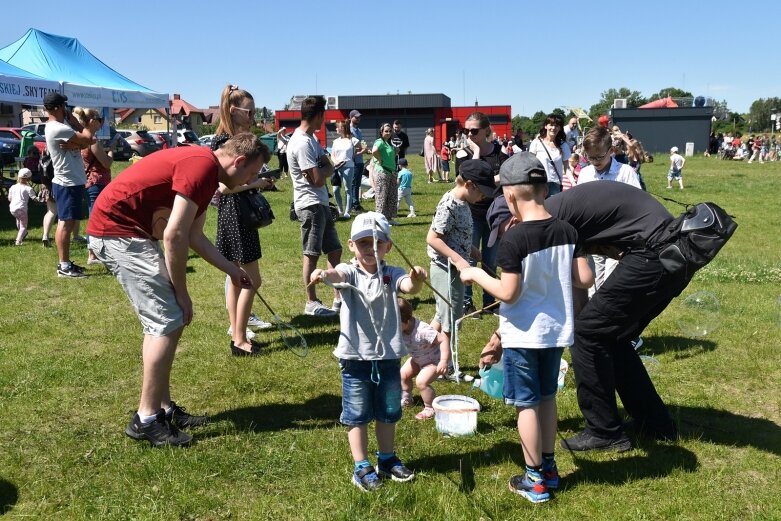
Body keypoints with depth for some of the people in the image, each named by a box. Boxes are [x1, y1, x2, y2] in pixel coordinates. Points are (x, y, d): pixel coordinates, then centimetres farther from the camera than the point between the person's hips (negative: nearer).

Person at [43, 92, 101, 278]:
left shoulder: (60, 126, 14)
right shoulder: (57, 129, -18)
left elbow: (84, 140, 5)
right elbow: (86, 139, -18)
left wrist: (73, 145, -17)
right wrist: (92, 127, 4)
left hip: (72, 182, 10)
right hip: (67, 184, -10)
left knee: (70, 223, 14)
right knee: (65, 223, -8)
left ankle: (66, 262, 21)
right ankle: (64, 266, -6)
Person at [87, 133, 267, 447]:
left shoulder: (205, 172, 13)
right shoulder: (203, 166, -18)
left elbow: (194, 236, 21)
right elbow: (174, 236, -21)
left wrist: (232, 270, 24)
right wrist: (181, 293, -11)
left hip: (131, 230, 11)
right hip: (117, 230, -11)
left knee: (164, 319, 12)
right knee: (167, 321, -9)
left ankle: (163, 407, 20)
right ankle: (146, 420, 0)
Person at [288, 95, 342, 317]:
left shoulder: (311, 139, 13)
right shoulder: (302, 143, -19)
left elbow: (329, 169, 7)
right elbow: (317, 179, -21)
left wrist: (322, 170, -14)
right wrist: (326, 168, -1)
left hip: (321, 203, 10)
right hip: (310, 204, -10)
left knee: (334, 250, 13)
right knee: (312, 254, -1)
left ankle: (339, 297, 20)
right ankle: (311, 302, 9)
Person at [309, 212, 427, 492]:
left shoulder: (391, 274, -2)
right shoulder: (350, 272, -7)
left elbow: (408, 287, -22)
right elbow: (338, 275, -30)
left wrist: (416, 279, -47)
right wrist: (323, 274, -54)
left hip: (388, 356, 2)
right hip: (355, 356, -2)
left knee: (387, 412, 18)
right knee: (357, 415, 9)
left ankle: (387, 459, 37)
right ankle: (361, 466, 24)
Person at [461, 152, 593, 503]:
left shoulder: (513, 239, -21)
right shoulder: (567, 231, -3)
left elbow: (508, 293, -21)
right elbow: (585, 279, -1)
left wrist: (477, 275, -6)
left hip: (523, 334, -6)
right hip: (556, 330, 6)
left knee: (526, 404, 7)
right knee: (546, 398, 21)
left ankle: (535, 480, 18)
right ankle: (549, 468, 33)